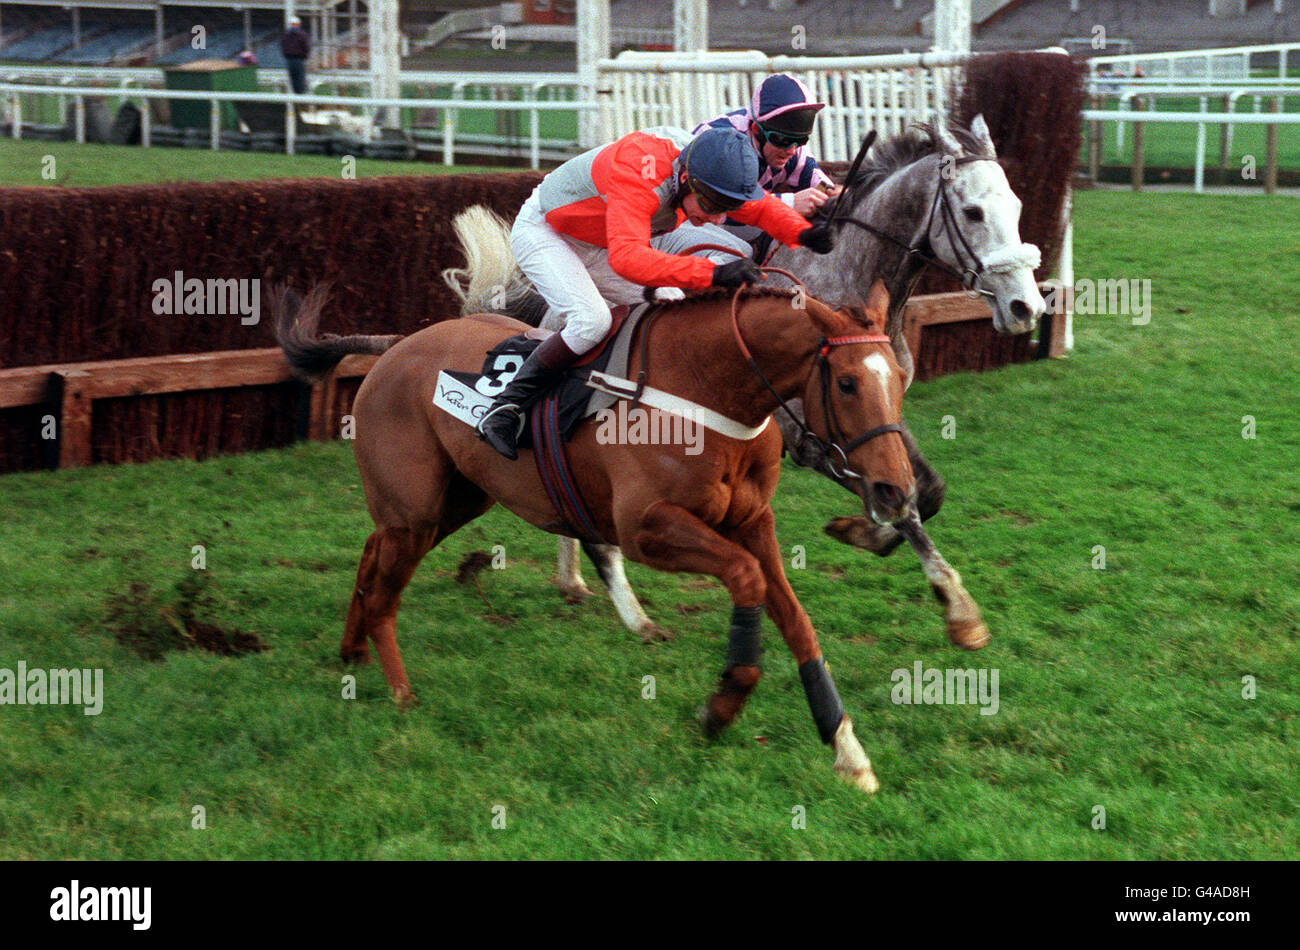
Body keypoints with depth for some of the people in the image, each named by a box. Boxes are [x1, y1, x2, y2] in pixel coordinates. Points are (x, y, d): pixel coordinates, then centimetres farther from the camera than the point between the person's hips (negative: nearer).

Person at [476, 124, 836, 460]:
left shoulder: (709, 171, -18)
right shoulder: (638, 176, -42)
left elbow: (762, 207, 0)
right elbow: (626, 257, -55)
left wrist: (803, 232, -22)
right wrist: (711, 273, -65)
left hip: (600, 245, 8)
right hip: (542, 233, -8)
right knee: (590, 320, -30)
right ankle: (507, 403, -18)